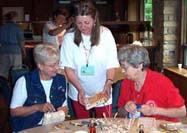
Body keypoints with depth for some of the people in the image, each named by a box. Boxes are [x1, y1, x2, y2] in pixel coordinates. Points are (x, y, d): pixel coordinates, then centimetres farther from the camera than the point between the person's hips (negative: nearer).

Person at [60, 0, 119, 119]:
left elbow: (111, 65, -9)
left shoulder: (105, 34, -10)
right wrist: (80, 89, -20)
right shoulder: (69, 38, -8)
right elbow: (68, 68, -8)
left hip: (102, 92, -1)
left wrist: (108, 85, -24)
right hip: (79, 93, 1)